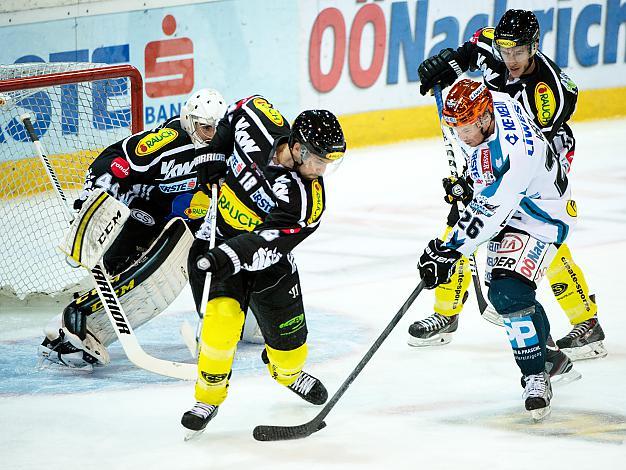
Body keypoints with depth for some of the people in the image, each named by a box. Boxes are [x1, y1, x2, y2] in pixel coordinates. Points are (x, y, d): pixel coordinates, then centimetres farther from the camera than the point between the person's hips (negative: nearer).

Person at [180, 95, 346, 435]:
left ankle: (288, 373, 45)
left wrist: (229, 257, -49)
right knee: (223, 317, -20)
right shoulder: (258, 124, -23)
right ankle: (209, 398, -2)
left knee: (288, 335, 8)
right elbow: (242, 107, 3)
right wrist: (214, 154, 1)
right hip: (226, 247, 0)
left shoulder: (307, 198, -28)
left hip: (270, 257, 0)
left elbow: (268, 243, -35)